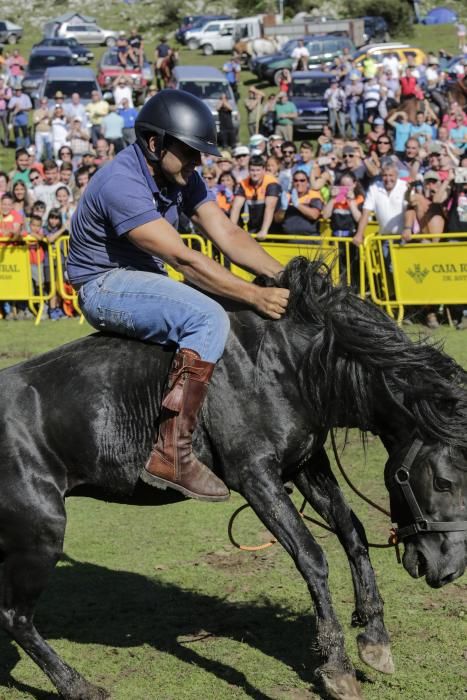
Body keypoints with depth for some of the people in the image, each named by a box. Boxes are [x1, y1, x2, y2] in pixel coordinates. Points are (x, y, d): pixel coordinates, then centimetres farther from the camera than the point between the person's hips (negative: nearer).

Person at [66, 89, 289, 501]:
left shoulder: (180, 175, 2)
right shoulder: (121, 183, -26)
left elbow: (227, 234, -1)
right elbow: (183, 259, -29)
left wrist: (284, 276, -14)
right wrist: (256, 296, -29)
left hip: (147, 281, 10)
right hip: (106, 285, -10)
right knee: (209, 318, -31)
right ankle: (172, 454, -34)